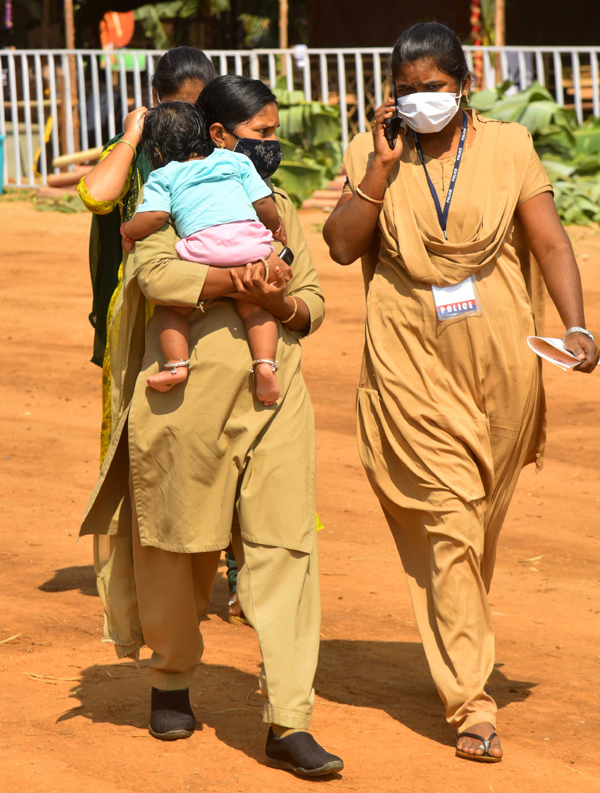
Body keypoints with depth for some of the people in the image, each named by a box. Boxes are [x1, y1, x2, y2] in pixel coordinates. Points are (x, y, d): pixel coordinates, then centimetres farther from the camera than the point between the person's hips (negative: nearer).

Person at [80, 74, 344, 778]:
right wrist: (233, 281, -26)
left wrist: (278, 299, -8)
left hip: (275, 400, 4)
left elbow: (312, 305, 14)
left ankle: (288, 723, -9)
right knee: (179, 546, 7)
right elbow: (154, 272, -17)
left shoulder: (279, 209, 18)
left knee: (285, 547, -7)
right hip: (188, 398, -4)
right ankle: (171, 683, 31)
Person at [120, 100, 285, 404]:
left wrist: (128, 231, 21)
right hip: (251, 238, 3)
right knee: (253, 305, 16)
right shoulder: (235, 160, 27)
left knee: (171, 305, 14)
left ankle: (176, 365, -2)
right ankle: (265, 363, -6)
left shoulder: (162, 177, 19)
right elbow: (264, 205, 20)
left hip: (203, 243, -3)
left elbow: (154, 217, 1)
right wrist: (275, 228, 40)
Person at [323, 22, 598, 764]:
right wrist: (382, 169, -13)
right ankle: (470, 704, -10)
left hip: (497, 358, 1)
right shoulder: (372, 153, 2)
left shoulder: (507, 147, 1)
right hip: (411, 360, -1)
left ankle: (463, 643, 38)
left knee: (481, 517, 14)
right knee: (447, 521, -8)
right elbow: (341, 245, -5)